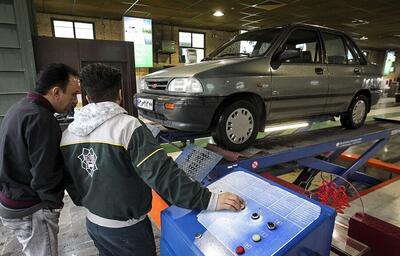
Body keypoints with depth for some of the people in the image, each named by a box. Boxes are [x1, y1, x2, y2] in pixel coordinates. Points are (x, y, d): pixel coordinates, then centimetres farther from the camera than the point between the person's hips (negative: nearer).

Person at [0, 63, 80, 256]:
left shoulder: (20, 107, 5)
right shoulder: (40, 119, -26)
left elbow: (20, 158, 11)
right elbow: (44, 176, -27)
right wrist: (55, 202, -8)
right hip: (31, 211, -9)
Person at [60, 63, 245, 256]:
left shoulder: (67, 135, -4)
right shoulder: (127, 126, -25)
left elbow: (69, 183, 9)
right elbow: (161, 173, -32)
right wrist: (209, 200, -30)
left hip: (93, 223, 6)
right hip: (126, 229, -5)